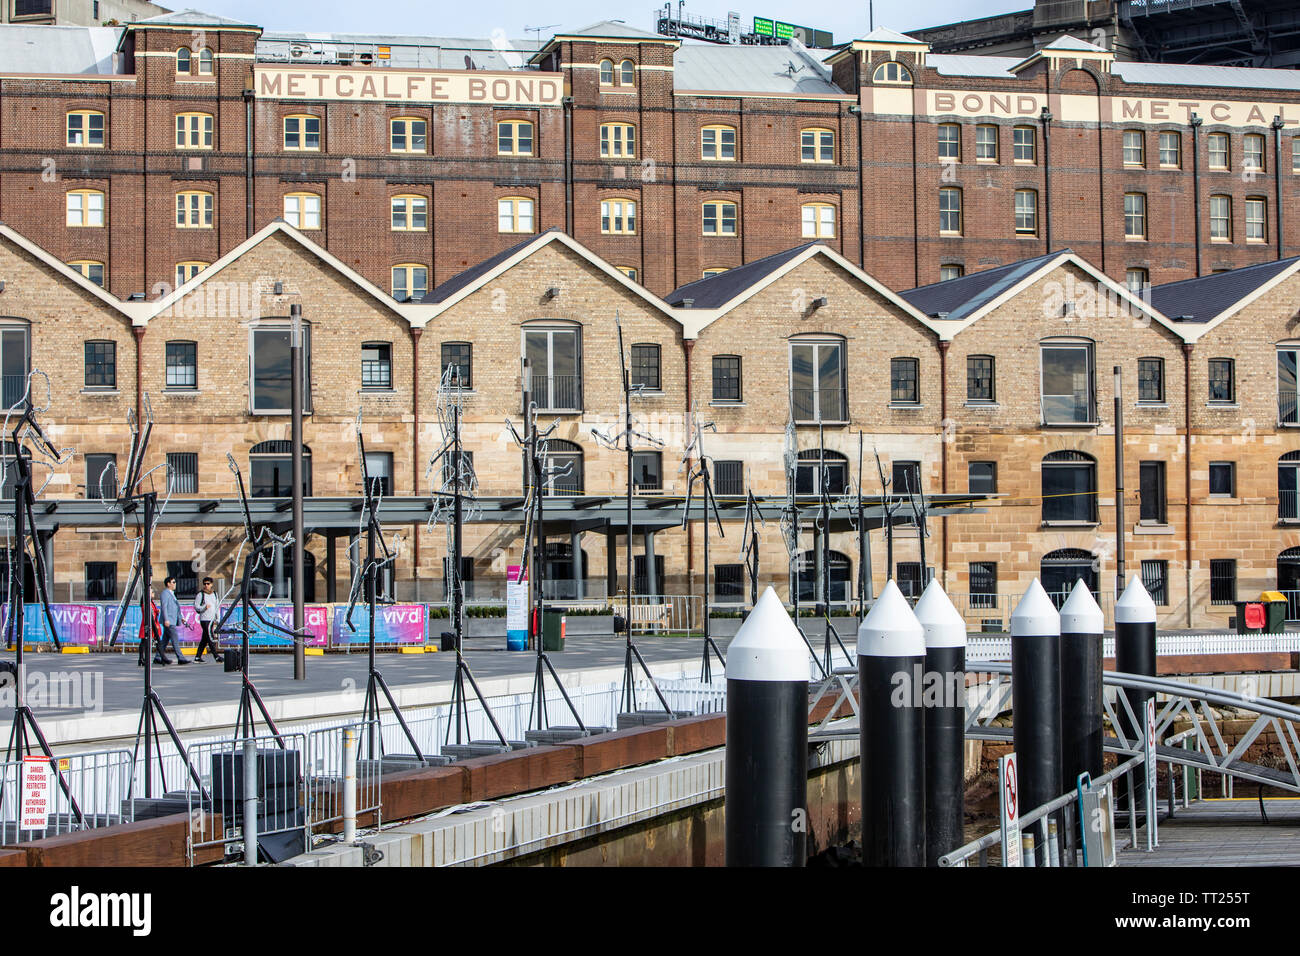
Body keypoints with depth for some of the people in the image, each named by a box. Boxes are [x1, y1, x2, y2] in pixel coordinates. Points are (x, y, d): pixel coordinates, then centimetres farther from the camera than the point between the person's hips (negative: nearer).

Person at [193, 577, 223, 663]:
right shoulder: (200, 594, -4)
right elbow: (196, 607, -7)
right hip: (204, 619, -7)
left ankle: (198, 656, 13)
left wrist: (216, 618, 15)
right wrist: (204, 607, -25)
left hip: (212, 619, 7)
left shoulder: (214, 594, 15)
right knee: (210, 638, -11)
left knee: (205, 639, 8)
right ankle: (216, 656, -13)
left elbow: (217, 606, 22)